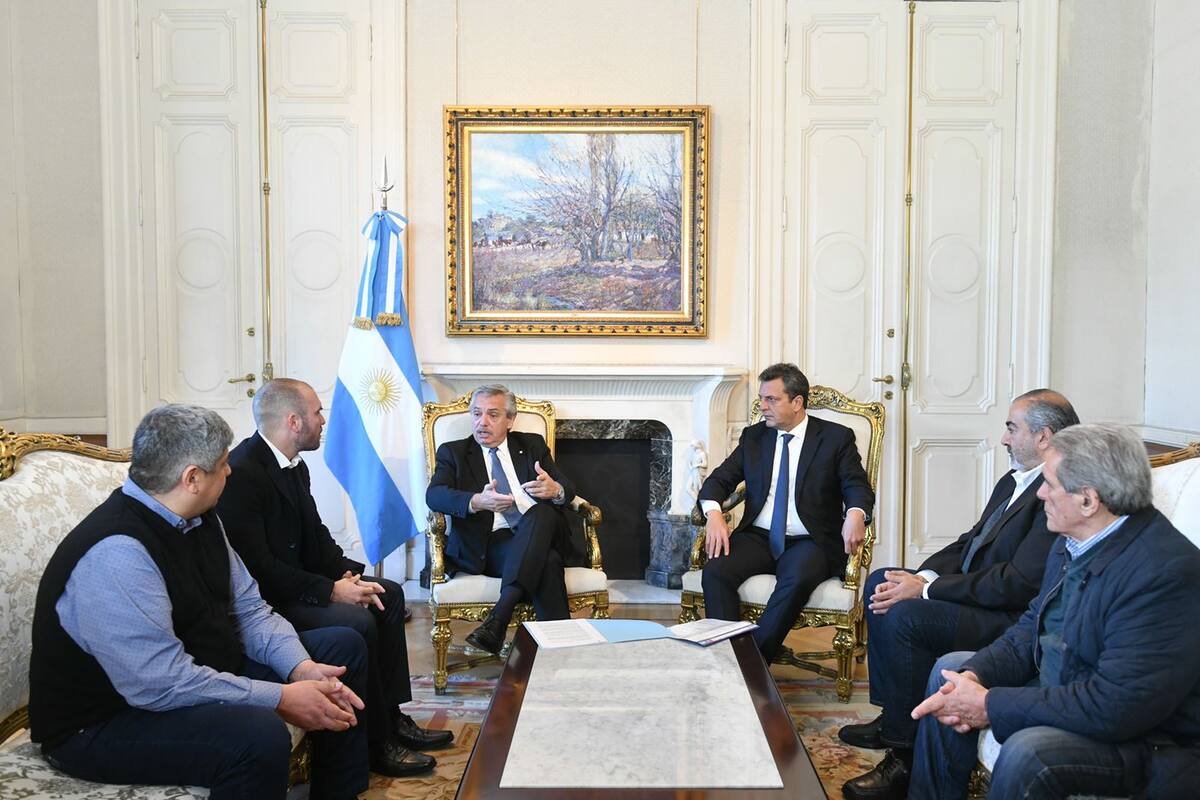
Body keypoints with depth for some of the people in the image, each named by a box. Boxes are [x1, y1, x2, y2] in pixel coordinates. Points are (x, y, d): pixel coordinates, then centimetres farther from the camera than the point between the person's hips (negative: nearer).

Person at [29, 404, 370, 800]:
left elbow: (249, 609, 5)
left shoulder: (199, 521, 0)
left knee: (343, 648, 9)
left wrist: (301, 668, -13)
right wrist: (281, 698, -26)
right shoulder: (115, 554, -29)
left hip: (201, 675, 10)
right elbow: (162, 684, -32)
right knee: (260, 733, -37)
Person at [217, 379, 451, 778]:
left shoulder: (295, 466, 6)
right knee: (358, 622, -25)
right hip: (264, 599, -11)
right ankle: (377, 743, -8)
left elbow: (316, 535, 11)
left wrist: (348, 573, -6)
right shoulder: (241, 474, -24)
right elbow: (259, 569, -28)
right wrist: (330, 590, -25)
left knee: (389, 594, 8)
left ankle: (392, 716, 10)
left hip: (298, 580, 11)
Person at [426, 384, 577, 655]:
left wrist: (555, 490, -17)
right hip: (487, 545, -2)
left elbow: (568, 490, 11)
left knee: (542, 512, -35)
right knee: (547, 563, -33)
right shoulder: (453, 452, 14)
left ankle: (498, 617, -42)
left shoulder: (533, 445, 20)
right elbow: (434, 495, -5)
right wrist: (476, 502, -27)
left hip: (541, 534, 2)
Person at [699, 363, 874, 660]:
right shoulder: (753, 436, 14)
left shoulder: (837, 438, 4)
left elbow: (858, 486, -4)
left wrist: (855, 514, -29)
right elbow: (719, 479, 10)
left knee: (798, 579, -36)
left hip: (809, 543, -3)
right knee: (715, 571, -26)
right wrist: (713, 512, -13)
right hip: (758, 537, 3)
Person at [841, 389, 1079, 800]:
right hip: (975, 593, 11)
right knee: (881, 583, 9)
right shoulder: (1014, 482, 10)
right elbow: (970, 542, 13)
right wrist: (922, 576, -6)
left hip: (1015, 621, -11)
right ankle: (890, 716, 14)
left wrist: (926, 589, -22)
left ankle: (906, 757, -12)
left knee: (906, 617, -27)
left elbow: (1020, 584, -27)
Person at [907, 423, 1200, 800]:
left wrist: (990, 706, -25)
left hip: (1151, 740, -9)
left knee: (1026, 753, -33)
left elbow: (1115, 707, -31)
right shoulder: (1074, 542, 1)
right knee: (951, 669, 12)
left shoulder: (1165, 571, -28)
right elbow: (1032, 628, 10)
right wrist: (973, 674, -10)